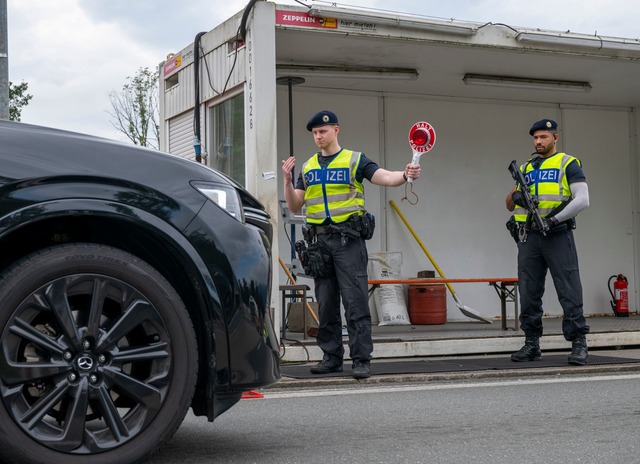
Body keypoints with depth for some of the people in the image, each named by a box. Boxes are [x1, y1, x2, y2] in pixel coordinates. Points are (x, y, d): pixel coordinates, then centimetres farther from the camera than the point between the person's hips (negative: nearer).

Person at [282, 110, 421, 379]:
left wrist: (405, 175, -30)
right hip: (319, 241, 5)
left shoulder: (355, 161, 3)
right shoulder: (308, 168, 16)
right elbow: (294, 206, 13)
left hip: (348, 238, -5)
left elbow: (385, 178, -9)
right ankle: (331, 357, 17)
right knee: (326, 304, 8)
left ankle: (361, 360, -5)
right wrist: (287, 180, -4)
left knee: (355, 301, -8)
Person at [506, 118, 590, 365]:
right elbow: (510, 205, 20)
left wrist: (555, 219, -16)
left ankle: (579, 344, -4)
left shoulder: (567, 163, 3)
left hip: (557, 235, -5)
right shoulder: (526, 168, 18)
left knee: (569, 290, -7)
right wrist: (514, 196, -4)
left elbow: (582, 199, -8)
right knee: (529, 292, 5)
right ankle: (532, 343, 13)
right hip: (529, 236, 5)